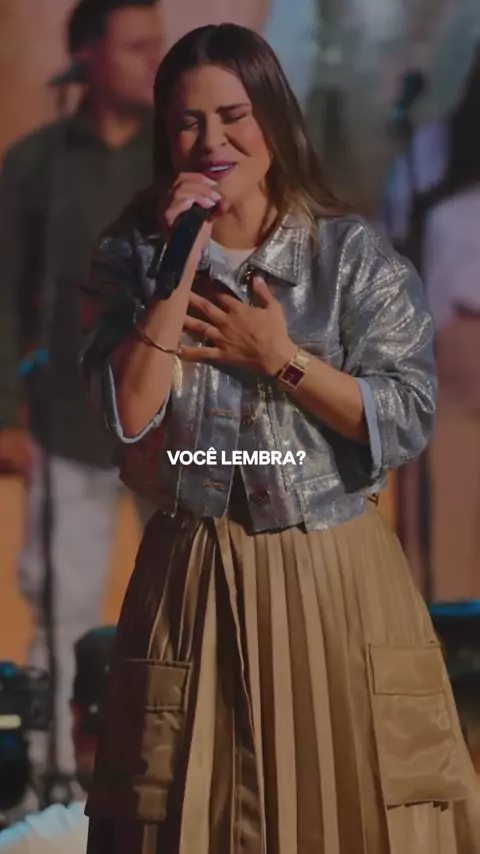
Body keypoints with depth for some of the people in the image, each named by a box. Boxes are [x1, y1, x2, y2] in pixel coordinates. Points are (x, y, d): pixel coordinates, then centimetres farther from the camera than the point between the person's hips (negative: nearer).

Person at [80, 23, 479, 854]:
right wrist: (182, 266, -16)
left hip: (334, 582, -1)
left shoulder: (354, 255, -3)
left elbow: (408, 422, -9)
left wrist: (281, 359, -15)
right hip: (193, 586, 1)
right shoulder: (133, 255, 1)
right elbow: (126, 414, -13)